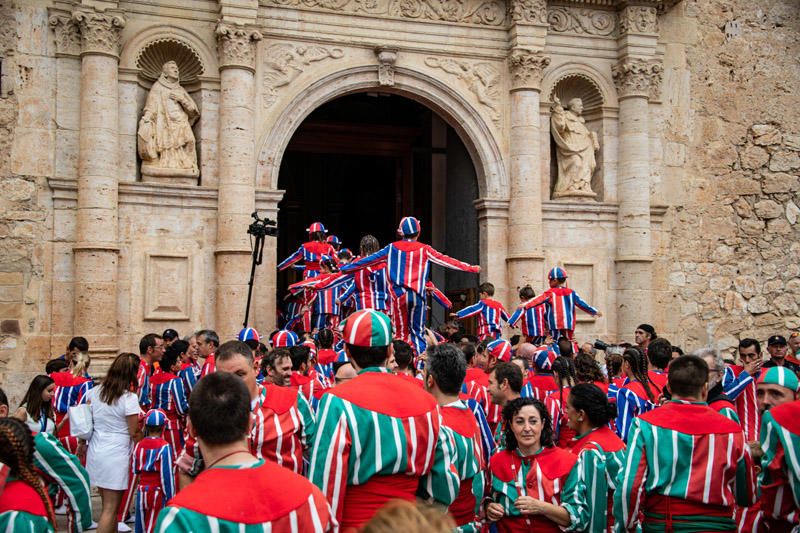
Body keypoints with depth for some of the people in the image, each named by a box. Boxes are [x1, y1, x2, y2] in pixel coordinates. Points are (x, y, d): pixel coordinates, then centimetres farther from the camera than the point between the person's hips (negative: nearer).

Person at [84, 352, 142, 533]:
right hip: (116, 456, -6)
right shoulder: (129, 398, -16)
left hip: (95, 453, 6)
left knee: (109, 504, 19)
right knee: (110, 509, 0)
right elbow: (133, 433, -10)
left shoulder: (95, 391, 2)